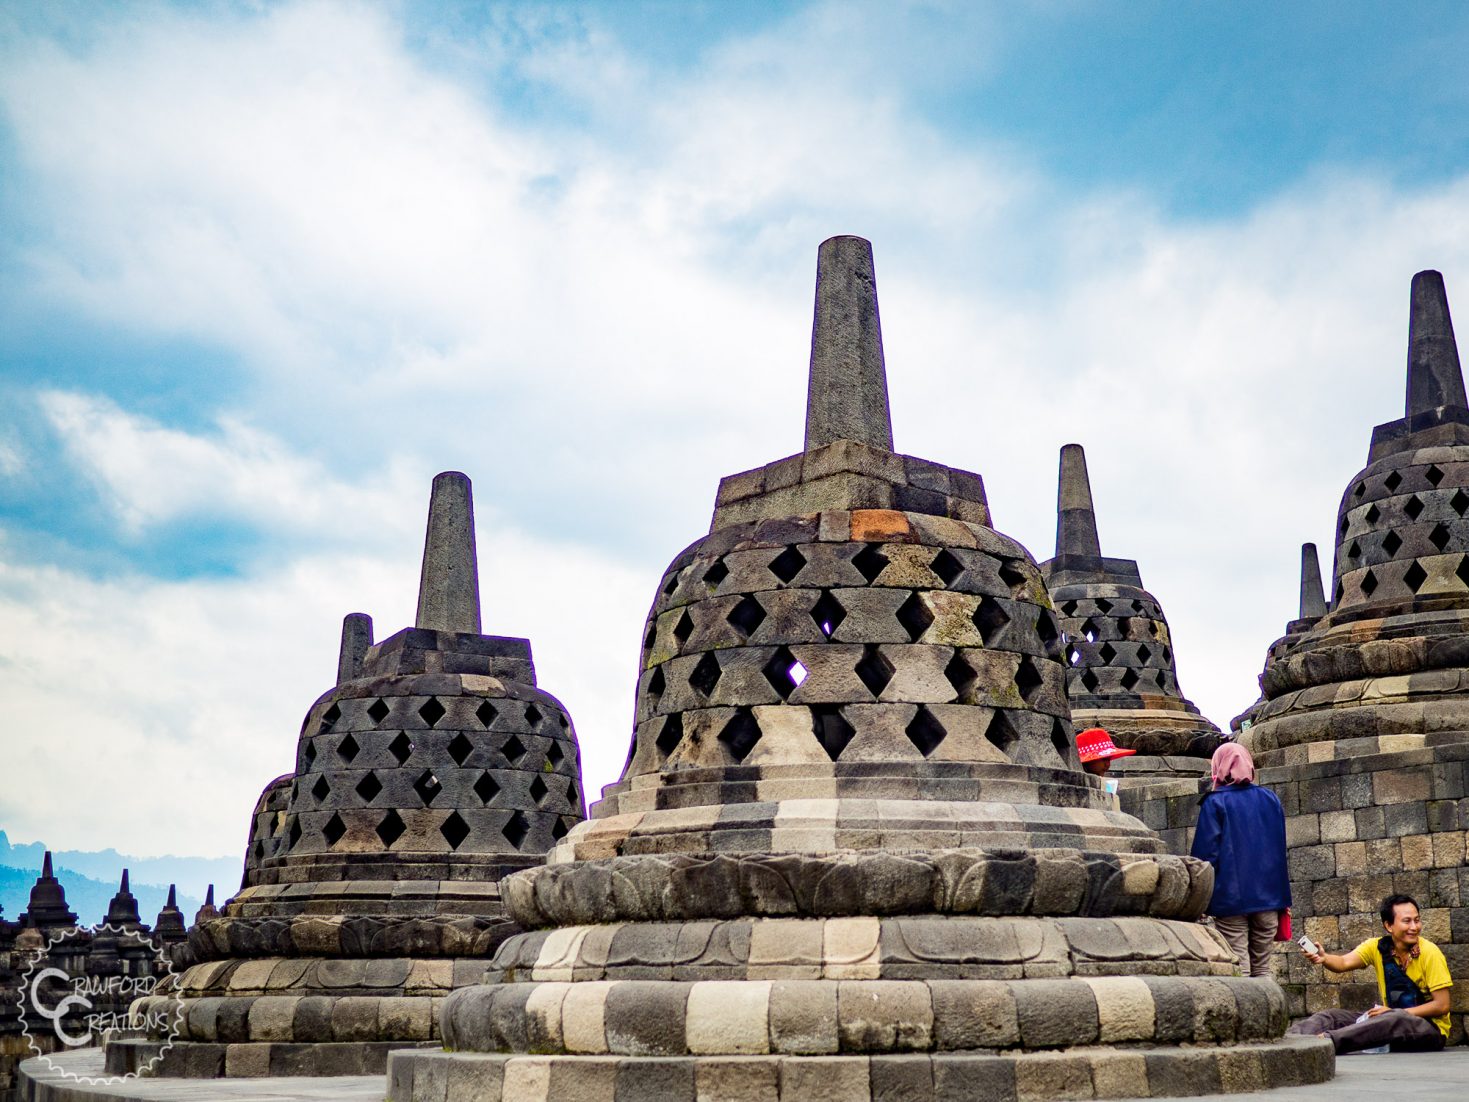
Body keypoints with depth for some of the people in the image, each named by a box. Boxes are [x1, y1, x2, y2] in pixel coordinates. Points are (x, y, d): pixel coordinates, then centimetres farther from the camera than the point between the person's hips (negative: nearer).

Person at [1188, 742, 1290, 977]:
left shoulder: (1214, 803, -5)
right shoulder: (1271, 799, 11)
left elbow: (1206, 854, -9)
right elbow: (1281, 849, 15)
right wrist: (1282, 898, 21)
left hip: (1231, 898, -5)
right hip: (1269, 897, 5)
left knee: (1238, 969, -4)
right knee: (1262, 968, 9)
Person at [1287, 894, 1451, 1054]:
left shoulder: (1429, 953, -13)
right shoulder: (1377, 947, -2)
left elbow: (1442, 1005, -12)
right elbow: (1345, 963, -19)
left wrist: (1395, 1012, -18)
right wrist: (1323, 958, -42)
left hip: (1431, 1030, -5)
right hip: (1390, 1023, 5)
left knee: (1396, 1019, -38)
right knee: (1331, 1017, -11)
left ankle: (1327, 1040, -50)